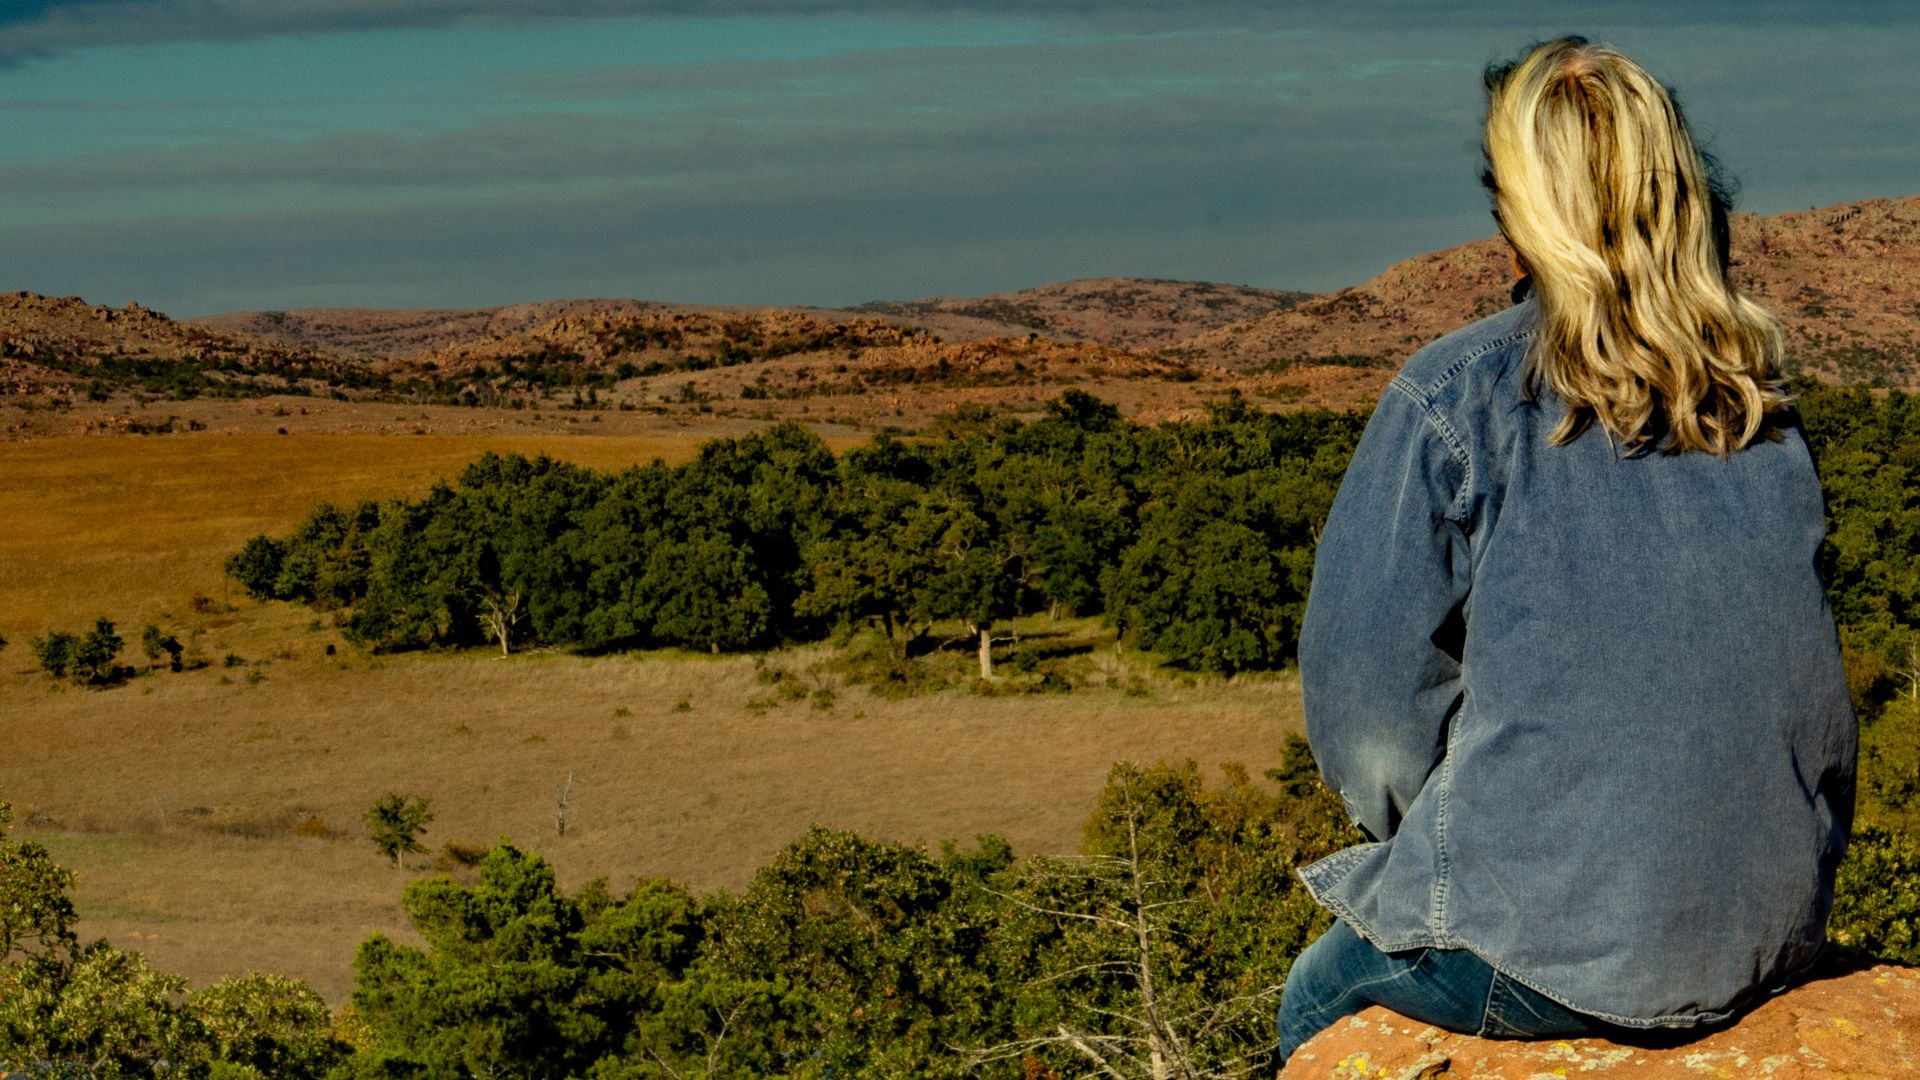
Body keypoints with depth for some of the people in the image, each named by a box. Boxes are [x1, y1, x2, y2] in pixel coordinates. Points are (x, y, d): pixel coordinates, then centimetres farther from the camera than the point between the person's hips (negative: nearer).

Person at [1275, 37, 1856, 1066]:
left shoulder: (1452, 395, -10)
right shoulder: (1762, 401, 6)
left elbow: (1366, 683, -9)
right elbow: (1813, 681, 12)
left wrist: (1435, 832, 10)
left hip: (1555, 960, -6)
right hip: (1771, 936, 6)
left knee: (1316, 1006, 24)